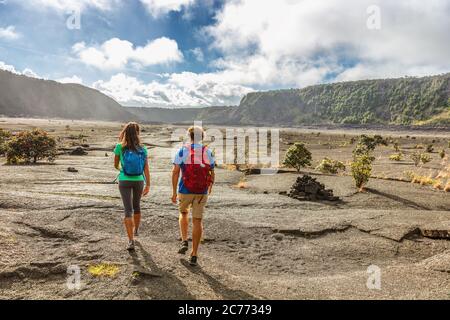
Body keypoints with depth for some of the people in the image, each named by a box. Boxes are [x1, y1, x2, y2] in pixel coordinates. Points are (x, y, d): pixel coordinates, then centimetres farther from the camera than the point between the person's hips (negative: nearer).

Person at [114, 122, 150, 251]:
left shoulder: (120, 147, -7)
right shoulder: (142, 149, -4)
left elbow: (116, 165, 6)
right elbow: (146, 168, -7)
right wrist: (148, 185, -5)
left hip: (125, 181, -2)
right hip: (139, 181, 2)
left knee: (128, 210, -1)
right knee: (136, 206, 23)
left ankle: (131, 241, -7)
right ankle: (136, 230, 44)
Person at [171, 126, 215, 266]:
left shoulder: (182, 151, -5)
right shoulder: (208, 152, 2)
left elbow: (175, 172, -9)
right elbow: (212, 174, 7)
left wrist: (174, 192, -3)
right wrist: (210, 186, 26)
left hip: (185, 190, -1)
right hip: (202, 192, 1)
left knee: (183, 213, 26)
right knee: (197, 221, 5)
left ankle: (184, 242, 14)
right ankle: (194, 255, 7)